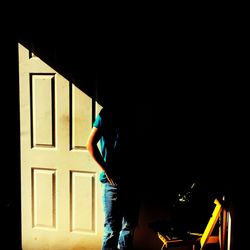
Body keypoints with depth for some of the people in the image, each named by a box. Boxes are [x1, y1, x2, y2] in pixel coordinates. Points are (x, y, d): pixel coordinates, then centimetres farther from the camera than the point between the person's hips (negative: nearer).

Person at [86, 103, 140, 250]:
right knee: (112, 228, -1)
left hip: (129, 179, 6)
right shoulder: (107, 114, -5)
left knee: (130, 224, 15)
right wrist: (106, 170, -12)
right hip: (113, 180, -6)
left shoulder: (127, 116, 12)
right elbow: (91, 144, -12)